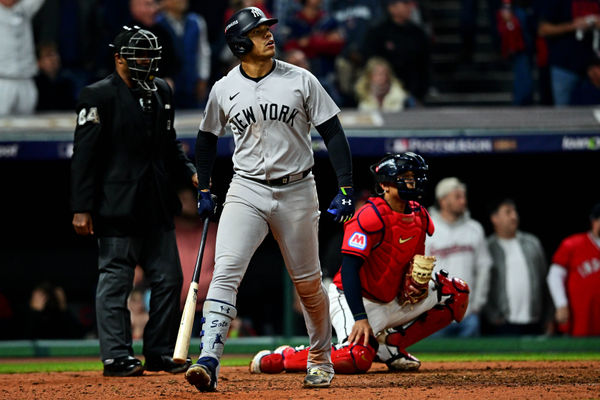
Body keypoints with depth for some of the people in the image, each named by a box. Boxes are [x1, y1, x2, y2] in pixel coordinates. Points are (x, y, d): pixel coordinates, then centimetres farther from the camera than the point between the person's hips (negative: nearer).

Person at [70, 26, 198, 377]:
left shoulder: (161, 92, 13)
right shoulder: (99, 96, -8)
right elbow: (85, 155, -10)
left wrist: (190, 172, 6)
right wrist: (82, 209, -15)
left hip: (158, 205, 7)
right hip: (118, 208, -7)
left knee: (169, 279, 8)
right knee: (116, 282, -2)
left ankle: (161, 353, 18)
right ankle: (117, 357, 2)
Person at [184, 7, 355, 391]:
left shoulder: (300, 81, -3)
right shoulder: (224, 90, 1)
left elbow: (333, 133, -1)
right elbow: (207, 138, 17)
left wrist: (346, 188, -8)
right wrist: (204, 191, 14)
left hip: (297, 191, 0)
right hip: (246, 191, 0)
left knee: (308, 283, 10)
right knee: (226, 271, -18)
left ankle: (321, 358, 32)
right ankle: (209, 361, -26)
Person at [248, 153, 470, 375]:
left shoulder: (418, 215, 4)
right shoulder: (370, 217, -20)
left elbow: (414, 261, 17)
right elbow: (349, 268, -25)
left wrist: (419, 277, -8)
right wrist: (360, 317, -33)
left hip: (391, 301, 8)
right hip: (354, 299, -8)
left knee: (456, 294, 1)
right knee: (357, 358, -34)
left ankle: (390, 345, 2)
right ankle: (282, 358, -10)